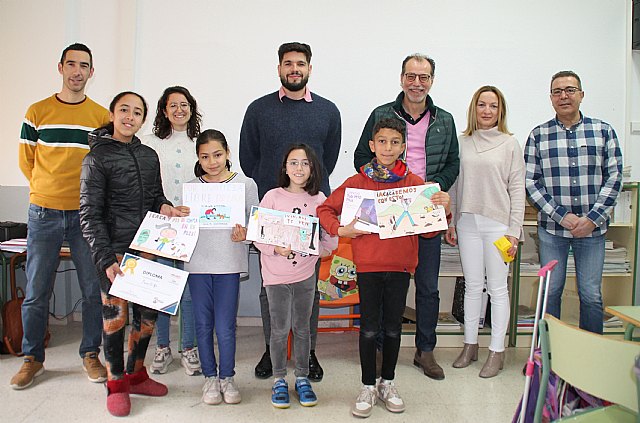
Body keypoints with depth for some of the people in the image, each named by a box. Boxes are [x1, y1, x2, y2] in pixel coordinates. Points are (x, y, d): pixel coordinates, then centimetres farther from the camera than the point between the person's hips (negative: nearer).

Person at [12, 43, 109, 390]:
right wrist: (47, 192, 8)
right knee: (36, 292, 6)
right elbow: (26, 161, 12)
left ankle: (91, 354, 19)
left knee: (93, 290, 4)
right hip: (44, 213, 0)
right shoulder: (37, 112, 5)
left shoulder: (103, 117, 4)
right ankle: (32, 358, 22)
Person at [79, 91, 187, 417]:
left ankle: (135, 375, 30)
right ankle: (116, 385, 20)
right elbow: (89, 215, -8)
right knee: (115, 317, 2)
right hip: (114, 251, -5)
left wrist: (164, 207, -4)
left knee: (148, 314, 10)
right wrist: (105, 258, -16)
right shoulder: (97, 158, -4)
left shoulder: (149, 156, 11)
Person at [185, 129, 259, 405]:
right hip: (198, 263, 2)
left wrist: (245, 233, -17)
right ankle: (210, 377, 26)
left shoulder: (246, 184, 1)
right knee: (203, 324, 10)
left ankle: (227, 377, 21)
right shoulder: (191, 187, 7)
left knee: (225, 326, 2)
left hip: (229, 263, -2)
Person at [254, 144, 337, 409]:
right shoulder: (272, 197, -4)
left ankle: (302, 377, 28)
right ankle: (279, 380, 22)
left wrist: (317, 250, -8)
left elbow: (331, 238, 5)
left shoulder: (319, 200, 1)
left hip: (306, 274, 2)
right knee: (280, 329, 3)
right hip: (276, 275, -2)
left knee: (302, 328, 12)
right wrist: (276, 249, -20)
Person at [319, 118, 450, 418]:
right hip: (368, 264, -1)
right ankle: (368, 386, 23)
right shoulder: (357, 182, -1)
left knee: (393, 327, 13)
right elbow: (325, 209, 5)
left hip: (400, 264, 1)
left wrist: (442, 208, -15)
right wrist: (340, 229, -10)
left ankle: (387, 383, 31)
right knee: (369, 327, 5)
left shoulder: (414, 183, 1)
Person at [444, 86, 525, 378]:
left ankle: (497, 351, 14)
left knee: (497, 288, 3)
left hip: (497, 224, -3)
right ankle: (470, 345, 23)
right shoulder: (462, 142, 8)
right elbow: (454, 185, 11)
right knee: (472, 286, 11)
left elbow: (517, 189, -1)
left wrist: (514, 230, -6)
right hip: (467, 223, 3)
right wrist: (450, 222, 8)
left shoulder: (510, 144, 1)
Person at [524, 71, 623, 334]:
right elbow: (530, 182, -2)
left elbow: (614, 177, 1)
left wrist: (592, 219, -9)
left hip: (592, 228, 0)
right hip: (551, 228, 0)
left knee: (591, 295, 6)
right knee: (550, 292, 8)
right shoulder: (538, 135, 3)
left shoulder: (603, 131, 4)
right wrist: (562, 216, -11)